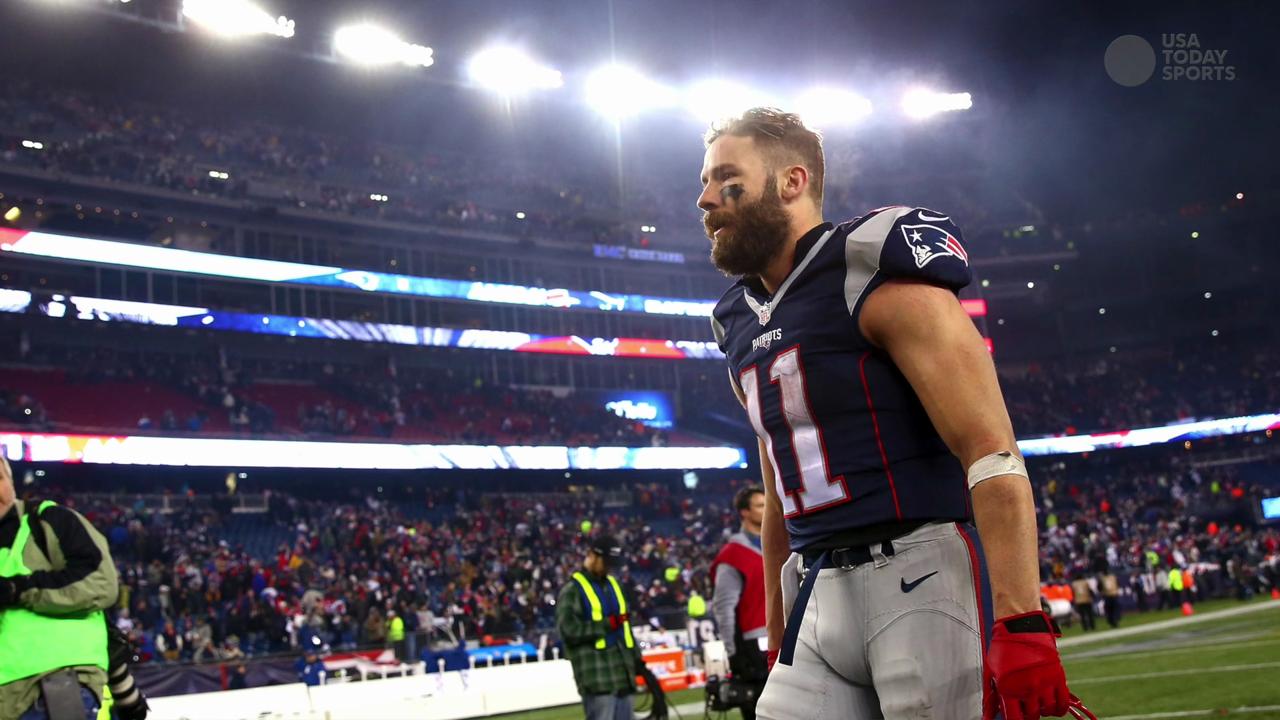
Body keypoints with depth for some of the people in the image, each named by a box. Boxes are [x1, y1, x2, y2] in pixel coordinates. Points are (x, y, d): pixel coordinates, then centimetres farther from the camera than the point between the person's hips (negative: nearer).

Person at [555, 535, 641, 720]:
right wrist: (607, 625, -14)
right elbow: (568, 630, -16)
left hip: (622, 670, 8)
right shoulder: (572, 589, -5)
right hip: (597, 675, -8)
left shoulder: (613, 584, 20)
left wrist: (636, 658, 18)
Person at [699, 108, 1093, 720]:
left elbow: (993, 454, -16)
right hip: (823, 595, 7)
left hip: (925, 571, -7)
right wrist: (780, 642, 23)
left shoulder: (877, 277, -8)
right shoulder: (742, 325, 16)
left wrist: (1022, 624, -24)